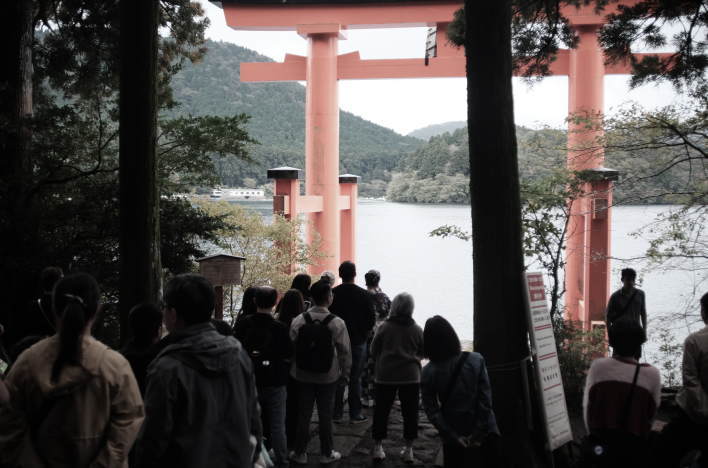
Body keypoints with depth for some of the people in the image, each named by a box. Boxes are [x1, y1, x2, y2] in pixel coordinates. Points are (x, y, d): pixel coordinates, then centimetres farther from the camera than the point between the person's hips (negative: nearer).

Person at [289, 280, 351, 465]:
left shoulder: (298, 321, -11)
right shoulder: (337, 323, -15)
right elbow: (345, 351, -10)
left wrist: (292, 370, 8)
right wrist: (345, 372, 5)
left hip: (303, 375, 1)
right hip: (328, 377, -1)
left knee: (303, 415, 13)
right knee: (325, 415, 12)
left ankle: (300, 453, 24)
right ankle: (327, 453, 24)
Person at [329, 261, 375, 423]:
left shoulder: (332, 294, -4)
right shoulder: (364, 295, -8)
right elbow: (372, 319, -5)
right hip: (358, 342, -2)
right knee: (355, 379, 4)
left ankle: (336, 412, 14)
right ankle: (355, 414, 7)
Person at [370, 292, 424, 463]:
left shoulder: (384, 327, -7)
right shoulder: (417, 330, -4)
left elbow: (374, 351, 2)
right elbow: (423, 353, 8)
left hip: (385, 375, 0)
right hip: (410, 376, 0)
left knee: (381, 410, 10)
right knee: (410, 412, 10)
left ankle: (377, 447, 15)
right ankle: (408, 450, 14)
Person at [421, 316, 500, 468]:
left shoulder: (428, 373, -10)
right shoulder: (476, 360, -11)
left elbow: (432, 411, -11)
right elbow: (486, 401, -13)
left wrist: (454, 437, -8)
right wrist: (479, 433, -9)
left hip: (454, 437, 0)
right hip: (485, 432, 0)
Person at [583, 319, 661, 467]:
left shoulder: (597, 366, -12)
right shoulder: (652, 374, -14)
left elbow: (587, 405, -4)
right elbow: (652, 413, -1)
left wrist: (593, 434, 11)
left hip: (600, 442, 1)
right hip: (634, 445, -1)